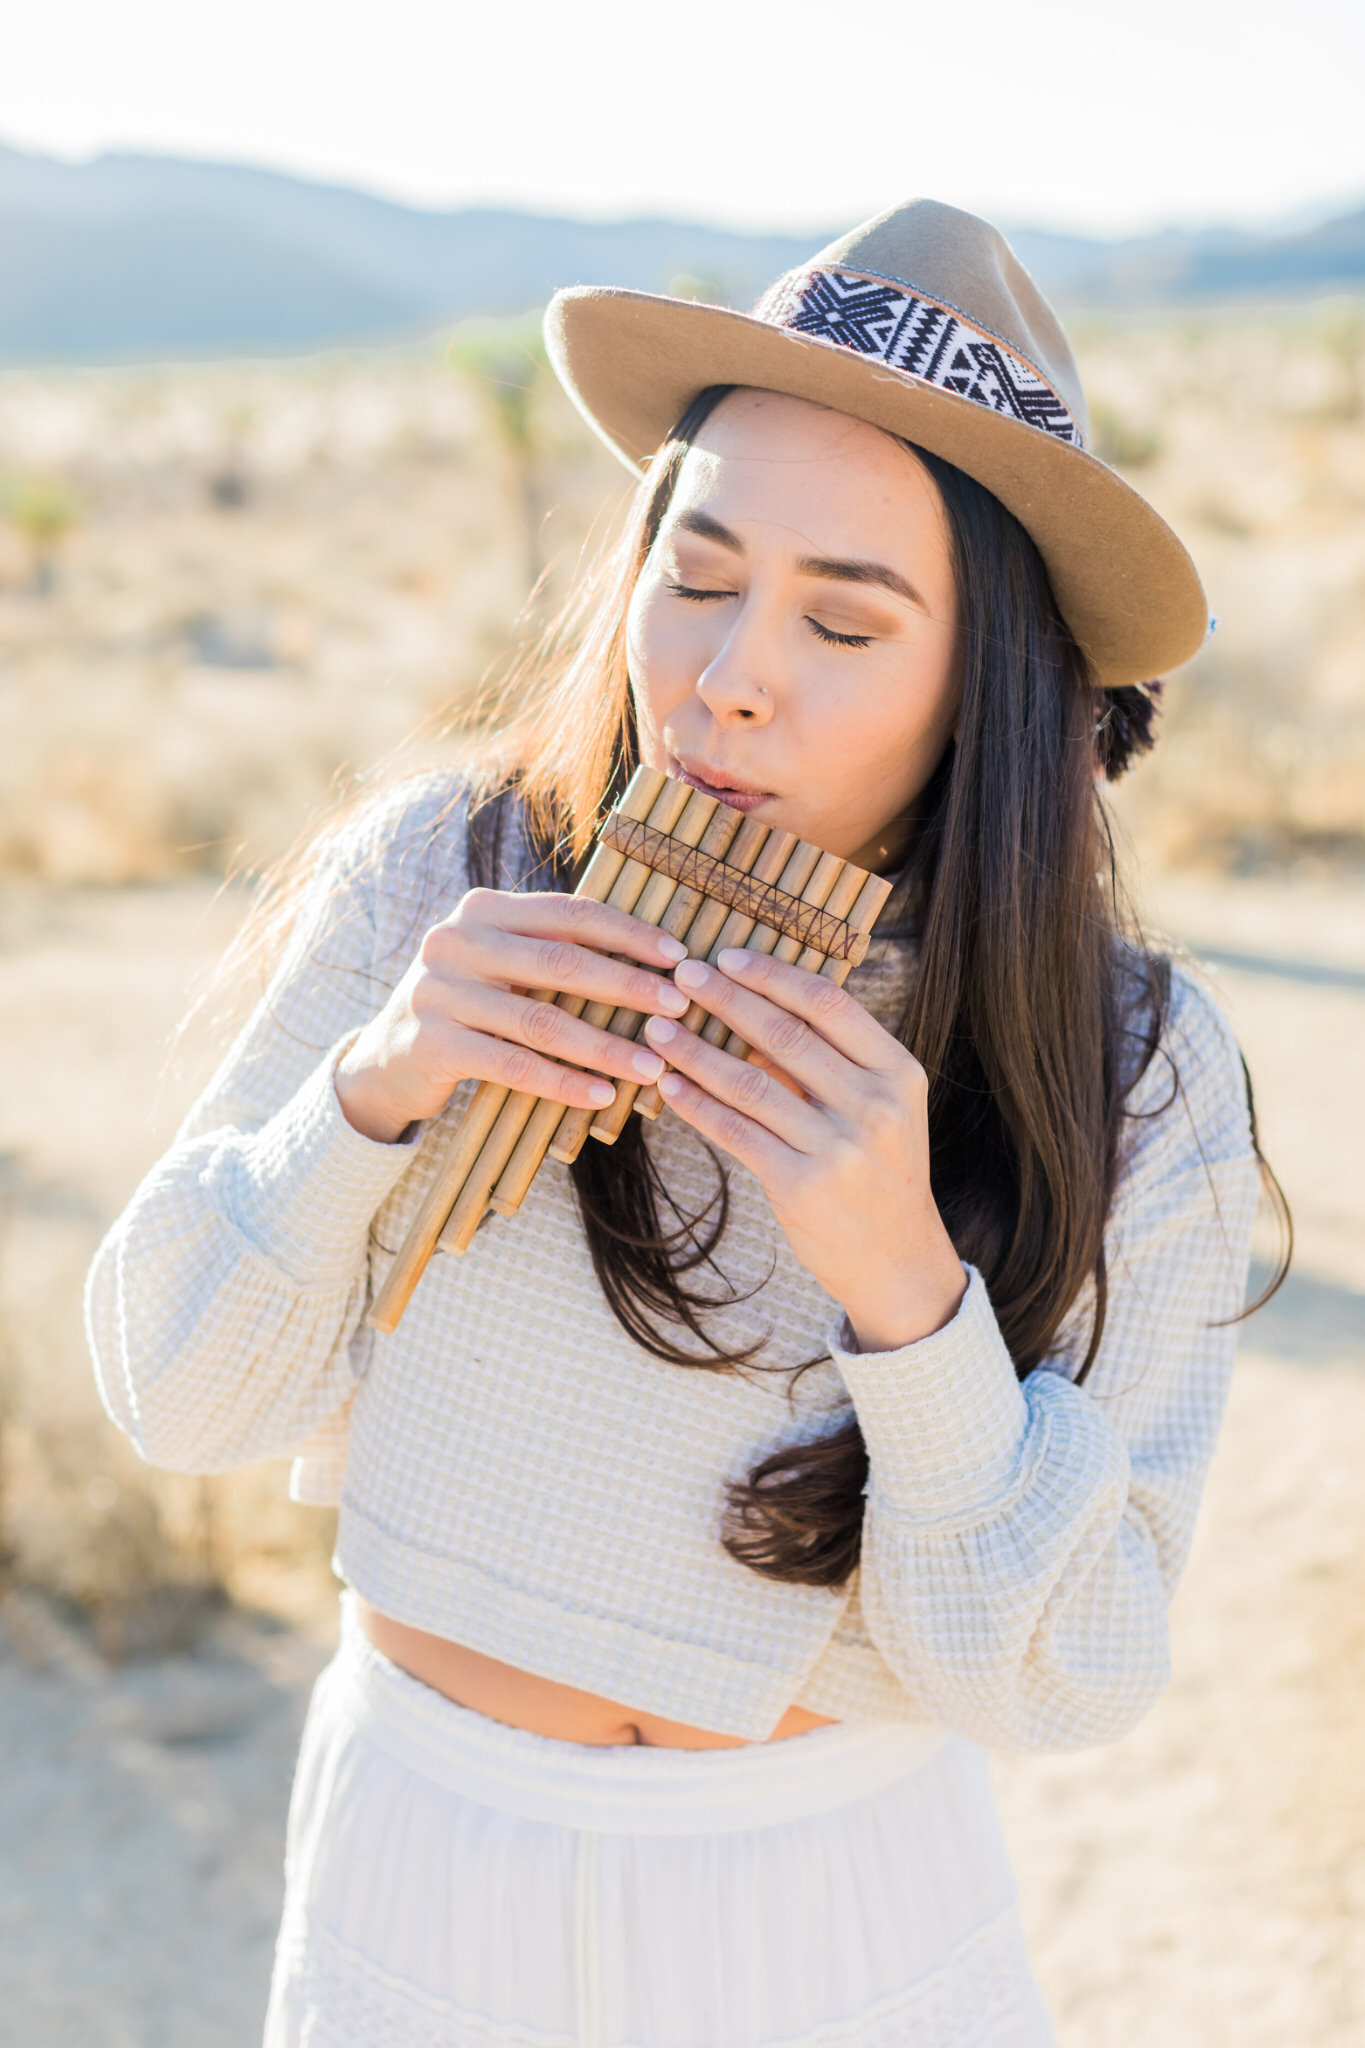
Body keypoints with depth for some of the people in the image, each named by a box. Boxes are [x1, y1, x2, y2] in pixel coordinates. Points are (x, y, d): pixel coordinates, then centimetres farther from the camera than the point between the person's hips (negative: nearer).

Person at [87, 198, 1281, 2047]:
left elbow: (1057, 1681, -16)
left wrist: (904, 1277, -31)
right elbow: (176, 1394, -10)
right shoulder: (432, 885, -14)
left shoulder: (1140, 1083, -16)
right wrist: (370, 1092, -27)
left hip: (851, 1896, 0)